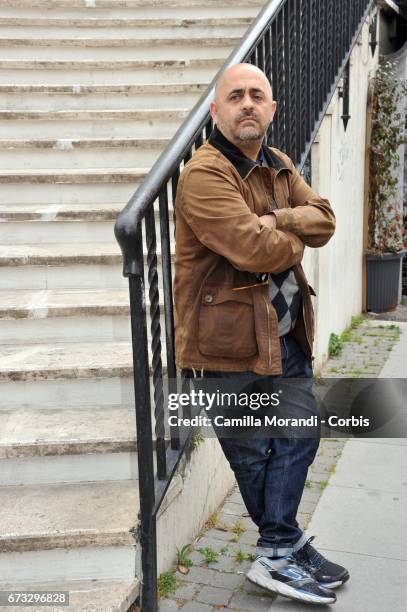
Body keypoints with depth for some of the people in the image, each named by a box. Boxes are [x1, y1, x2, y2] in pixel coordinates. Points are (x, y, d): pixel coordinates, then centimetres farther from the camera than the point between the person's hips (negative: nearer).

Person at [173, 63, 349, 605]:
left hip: (286, 335, 9)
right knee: (254, 453, 8)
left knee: (299, 438, 15)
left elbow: (323, 218, 2)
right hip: (231, 342, -9)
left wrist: (278, 220, -17)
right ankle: (282, 552, 28)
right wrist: (294, 241, -7)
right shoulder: (205, 174, -18)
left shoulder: (280, 167, 12)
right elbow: (253, 248, -29)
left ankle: (280, 551, 31)